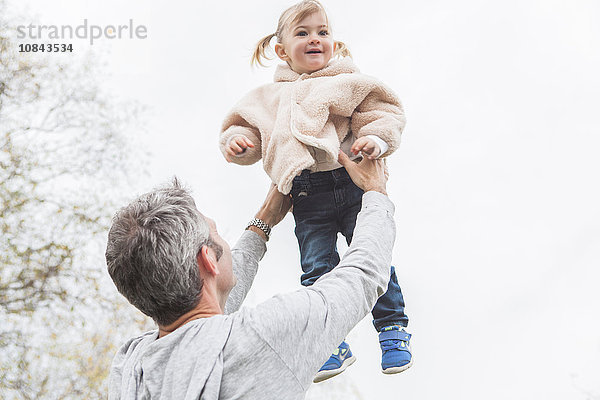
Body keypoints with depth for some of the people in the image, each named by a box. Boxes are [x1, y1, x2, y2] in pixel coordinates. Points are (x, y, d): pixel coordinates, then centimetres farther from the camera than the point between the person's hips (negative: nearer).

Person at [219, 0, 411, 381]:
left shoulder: (349, 83, 11)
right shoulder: (269, 98, 19)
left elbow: (386, 110, 5)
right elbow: (246, 128, 21)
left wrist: (377, 137, -14)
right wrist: (236, 140, -1)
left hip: (353, 181, -1)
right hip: (309, 196, 2)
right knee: (317, 267, -4)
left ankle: (392, 327, 11)